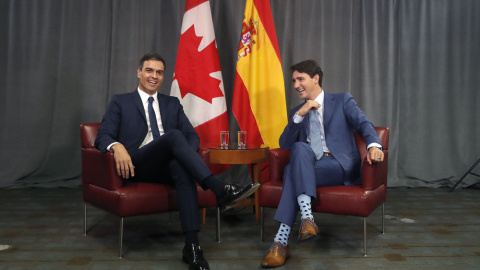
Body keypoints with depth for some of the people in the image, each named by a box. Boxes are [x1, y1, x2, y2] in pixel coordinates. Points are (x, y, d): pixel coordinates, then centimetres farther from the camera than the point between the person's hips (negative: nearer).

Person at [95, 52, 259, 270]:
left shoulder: (172, 104, 23)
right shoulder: (120, 102, 15)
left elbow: (192, 135, 14)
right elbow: (103, 137, 4)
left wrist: (186, 154, -11)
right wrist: (117, 146, -22)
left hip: (167, 166, 3)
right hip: (137, 166, -3)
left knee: (182, 166, -37)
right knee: (173, 135, -32)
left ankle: (192, 245, -44)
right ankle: (220, 190, -45)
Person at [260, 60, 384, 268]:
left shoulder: (342, 101, 11)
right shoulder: (296, 112, 21)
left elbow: (363, 124, -5)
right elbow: (285, 144, 10)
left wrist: (373, 145, -27)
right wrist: (299, 115, -3)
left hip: (339, 165, -3)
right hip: (308, 165, 3)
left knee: (292, 169, -30)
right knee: (300, 148, -32)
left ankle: (282, 239, -35)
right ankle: (306, 215, -42)